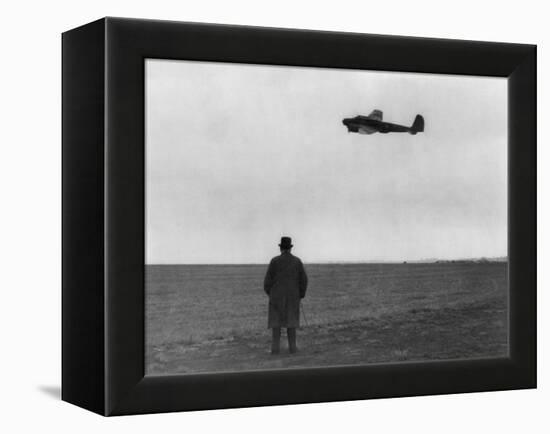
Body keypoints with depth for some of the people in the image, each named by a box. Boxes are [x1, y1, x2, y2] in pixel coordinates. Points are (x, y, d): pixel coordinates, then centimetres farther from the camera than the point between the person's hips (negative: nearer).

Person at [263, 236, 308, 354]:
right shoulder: (297, 261, -1)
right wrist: (301, 295, 12)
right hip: (292, 296, 1)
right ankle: (292, 347, 4)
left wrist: (268, 291, 14)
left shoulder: (275, 261, -8)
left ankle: (275, 348, -1)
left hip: (277, 295, -1)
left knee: (276, 321, 4)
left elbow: (268, 279, -6)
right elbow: (303, 280, -1)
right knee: (291, 321, 8)